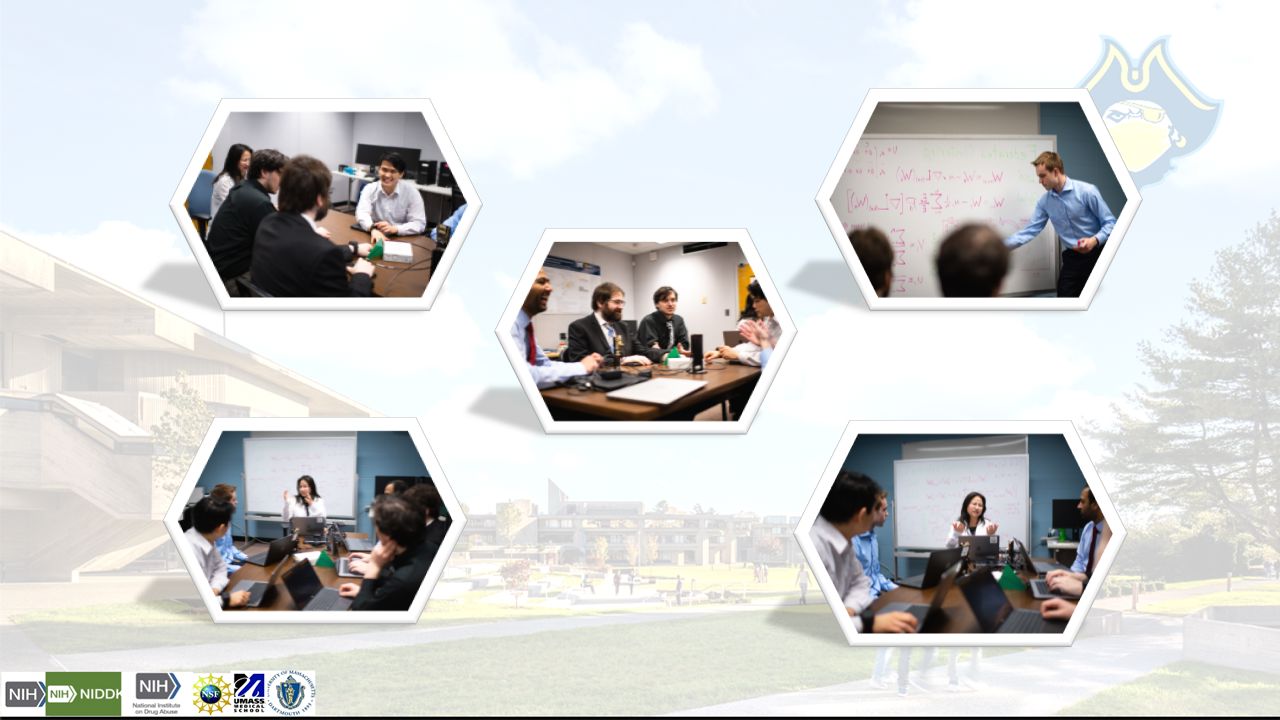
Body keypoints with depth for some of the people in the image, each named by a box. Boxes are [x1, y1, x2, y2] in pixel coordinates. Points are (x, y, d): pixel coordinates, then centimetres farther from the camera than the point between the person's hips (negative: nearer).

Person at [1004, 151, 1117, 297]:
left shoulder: (1087, 191, -13)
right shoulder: (1044, 202, 2)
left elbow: (1110, 222, -9)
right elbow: (1030, 230, 2)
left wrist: (1095, 240, -27)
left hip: (1096, 255, -4)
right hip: (1071, 258, 4)